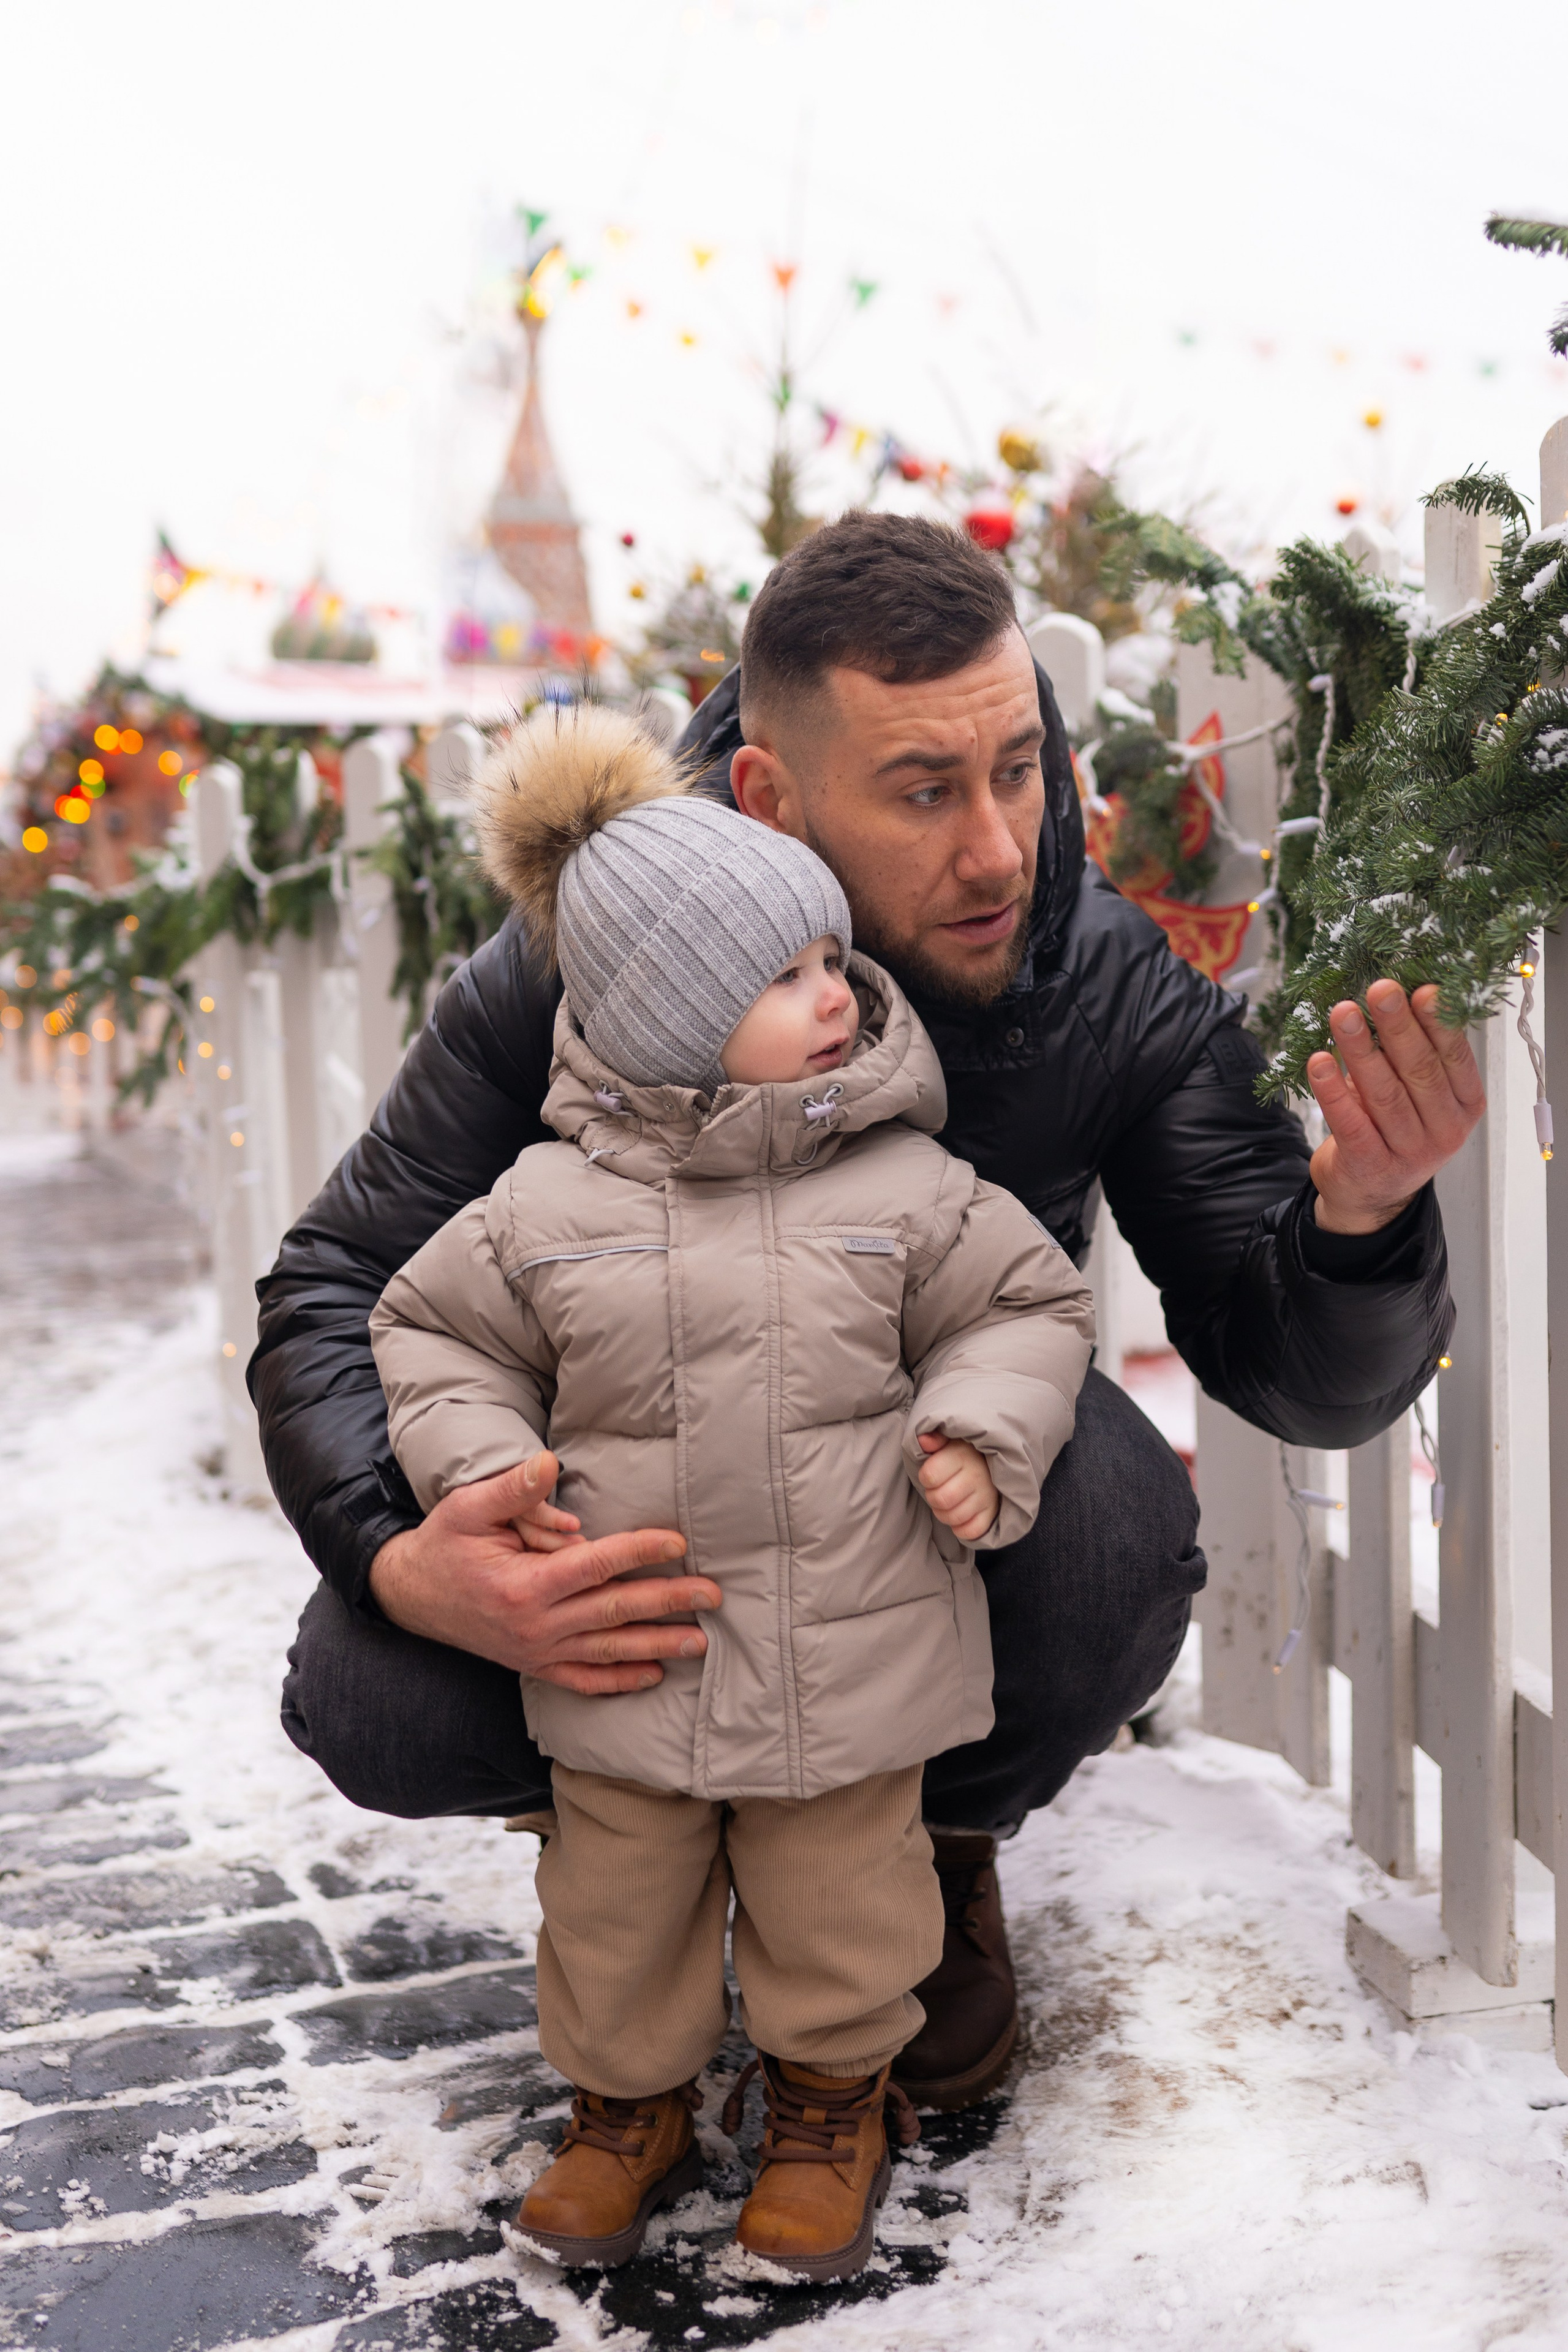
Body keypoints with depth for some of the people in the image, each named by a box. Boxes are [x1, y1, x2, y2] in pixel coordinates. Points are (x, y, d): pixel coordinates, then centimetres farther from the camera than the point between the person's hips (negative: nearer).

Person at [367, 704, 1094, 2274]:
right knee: (618, 1910, 16)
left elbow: (1027, 1306, 5)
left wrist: (982, 1438, -10)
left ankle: (831, 2103, 42)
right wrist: (480, 1468, -9)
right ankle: (627, 2102, 43)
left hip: (852, 1656, 0)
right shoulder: (548, 1207, -7)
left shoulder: (904, 1189, -6)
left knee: (840, 1910, 15)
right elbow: (431, 1332, 6)